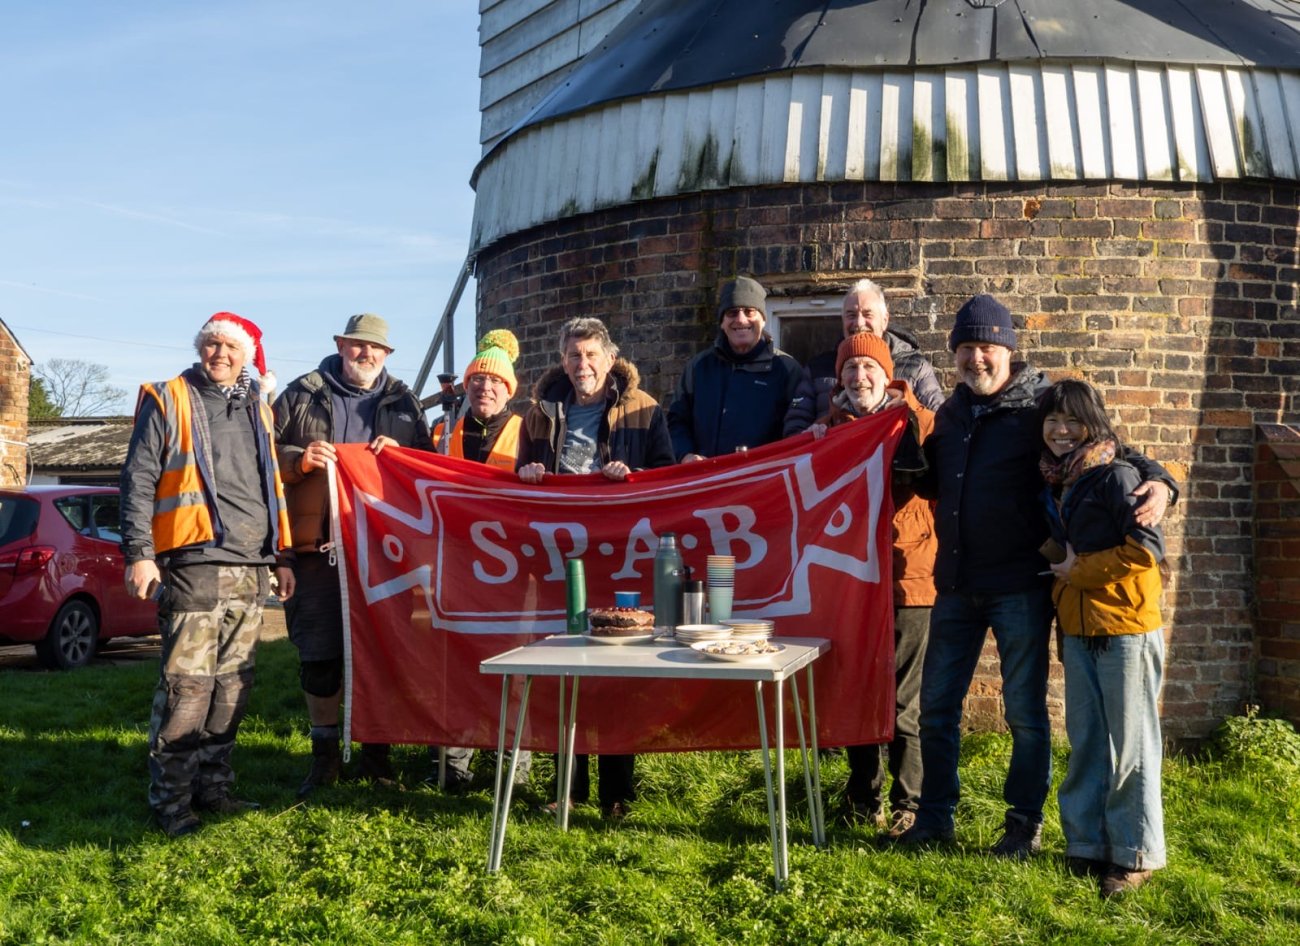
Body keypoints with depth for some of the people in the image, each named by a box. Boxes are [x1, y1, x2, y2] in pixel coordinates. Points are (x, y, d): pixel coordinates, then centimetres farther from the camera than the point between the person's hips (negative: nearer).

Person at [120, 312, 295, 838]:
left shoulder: (255, 409, 19)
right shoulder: (167, 400, 3)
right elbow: (138, 480, -3)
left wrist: (281, 553, 21)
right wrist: (139, 553, -11)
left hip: (250, 570, 6)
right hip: (194, 566, -6)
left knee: (233, 684, 8)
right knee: (187, 685, -9)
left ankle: (213, 784, 18)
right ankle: (170, 799, -1)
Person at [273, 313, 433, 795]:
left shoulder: (403, 402, 13)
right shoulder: (302, 394, 7)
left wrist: (400, 453, -7)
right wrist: (298, 459, -13)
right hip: (318, 543, -1)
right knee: (319, 652, 2)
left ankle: (376, 749, 19)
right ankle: (324, 751, 15)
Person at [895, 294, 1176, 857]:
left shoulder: (1042, 405, -6)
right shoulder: (951, 413, 12)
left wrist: (1156, 481, -25)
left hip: (1019, 586, -5)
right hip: (957, 586, 6)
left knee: (1025, 711, 5)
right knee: (937, 704, 11)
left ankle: (1025, 822, 20)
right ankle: (935, 816, 25)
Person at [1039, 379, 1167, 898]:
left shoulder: (1115, 475, -11)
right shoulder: (1056, 485, 12)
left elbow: (1147, 548, -17)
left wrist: (1079, 570, -12)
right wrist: (1061, 571, 6)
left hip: (1125, 627, -7)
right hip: (1077, 630, 7)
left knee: (1129, 746, 1)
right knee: (1084, 742, 11)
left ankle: (1136, 854, 11)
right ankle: (1086, 845, 21)